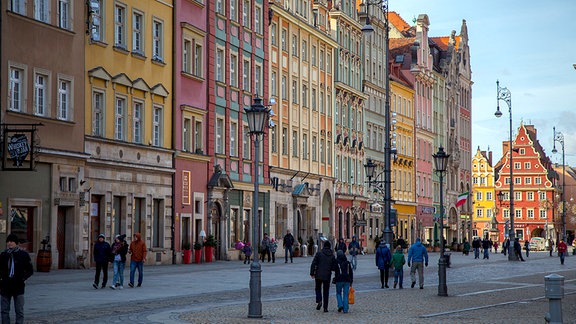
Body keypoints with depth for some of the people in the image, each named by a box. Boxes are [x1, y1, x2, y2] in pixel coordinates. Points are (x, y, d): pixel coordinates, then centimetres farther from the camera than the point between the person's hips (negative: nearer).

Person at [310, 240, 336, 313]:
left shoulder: (319, 253, -6)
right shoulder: (332, 256, 0)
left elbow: (313, 264, -10)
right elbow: (334, 268, 0)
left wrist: (312, 273, -3)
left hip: (318, 275, -1)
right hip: (327, 276, 1)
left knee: (318, 288, 18)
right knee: (326, 291, 9)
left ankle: (319, 301, -7)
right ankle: (325, 307, 7)